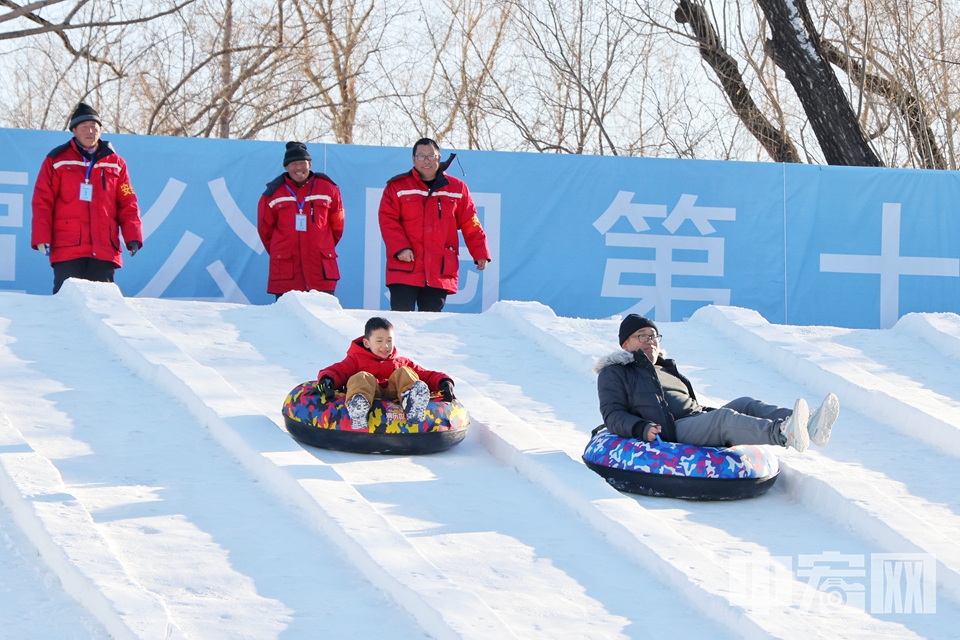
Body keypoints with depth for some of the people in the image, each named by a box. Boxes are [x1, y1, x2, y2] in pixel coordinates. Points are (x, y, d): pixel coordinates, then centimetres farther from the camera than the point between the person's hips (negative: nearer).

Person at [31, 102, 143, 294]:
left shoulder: (115, 163, 14)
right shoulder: (57, 160, 7)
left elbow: (127, 204, 12)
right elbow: (42, 201, 4)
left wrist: (133, 237, 1)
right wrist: (41, 238, -6)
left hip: (104, 251, 2)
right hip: (67, 249, -2)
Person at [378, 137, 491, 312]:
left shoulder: (457, 188, 11)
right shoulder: (397, 187, 6)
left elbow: (471, 225, 13)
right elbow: (388, 220, -1)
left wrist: (480, 253, 5)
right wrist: (400, 248, -14)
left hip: (440, 273, 2)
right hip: (404, 270, -2)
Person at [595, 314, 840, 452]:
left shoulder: (667, 369, 34)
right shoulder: (614, 374, 12)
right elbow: (613, 415, -1)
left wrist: (707, 412, 18)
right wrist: (641, 428, -19)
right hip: (672, 433, -8)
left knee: (747, 405, -14)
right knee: (724, 417, -33)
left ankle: (810, 427, -39)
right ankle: (783, 433, -61)